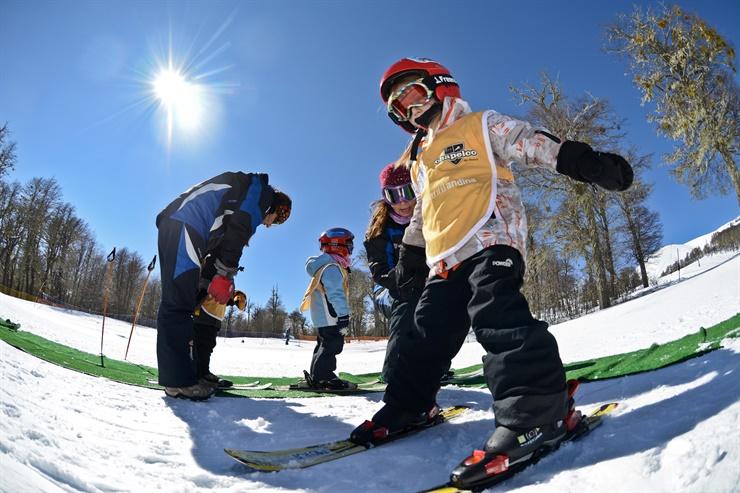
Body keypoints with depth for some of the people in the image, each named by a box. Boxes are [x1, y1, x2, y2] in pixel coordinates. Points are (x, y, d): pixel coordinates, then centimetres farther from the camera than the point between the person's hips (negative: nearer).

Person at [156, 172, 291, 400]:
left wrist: (214, 280, 18)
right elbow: (236, 227, -14)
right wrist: (224, 274, -19)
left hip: (174, 227, 11)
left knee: (181, 302, 9)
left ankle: (179, 374, 13)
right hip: (183, 227, -11)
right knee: (179, 302, -14)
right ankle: (180, 380, -14)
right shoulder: (262, 190, 4)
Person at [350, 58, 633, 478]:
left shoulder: (481, 126, 10)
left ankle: (540, 407, -27)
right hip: (446, 260, 7)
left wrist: (587, 163, -16)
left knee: (497, 315, -27)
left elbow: (534, 144, -2)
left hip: (490, 240, -7)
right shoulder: (420, 157, 31)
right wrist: (410, 258, 33)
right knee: (431, 332, 6)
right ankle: (409, 405, 16)